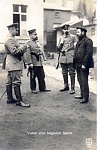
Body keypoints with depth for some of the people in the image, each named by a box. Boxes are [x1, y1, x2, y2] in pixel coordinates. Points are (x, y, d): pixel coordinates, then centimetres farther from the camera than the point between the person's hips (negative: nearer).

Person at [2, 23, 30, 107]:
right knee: (16, 82, -9)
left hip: (13, 64, 11)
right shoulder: (9, 40, -14)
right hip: (13, 64, -11)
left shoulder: (12, 39, 19)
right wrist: (24, 47, -15)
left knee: (10, 82, 12)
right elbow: (14, 51, -23)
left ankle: (10, 99, 20)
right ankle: (19, 101, -7)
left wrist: (22, 50, 8)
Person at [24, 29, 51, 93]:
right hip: (33, 64, -7)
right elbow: (27, 54, -16)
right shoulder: (28, 43, -10)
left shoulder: (38, 42, 14)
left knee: (42, 76, 10)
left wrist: (44, 58, 14)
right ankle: (33, 89, 17)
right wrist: (30, 63, -21)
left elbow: (41, 50, 20)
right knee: (33, 77, 5)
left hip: (40, 63, 7)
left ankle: (42, 88, 20)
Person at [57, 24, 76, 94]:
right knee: (64, 73, 10)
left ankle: (72, 88, 1)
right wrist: (61, 44, -3)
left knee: (72, 73, -3)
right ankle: (66, 86, 22)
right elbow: (58, 49, 16)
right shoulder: (61, 38, 16)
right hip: (63, 58, 4)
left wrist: (66, 50, -5)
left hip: (70, 58, -4)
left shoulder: (73, 37, 4)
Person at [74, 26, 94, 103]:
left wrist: (84, 64, -21)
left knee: (84, 81, -5)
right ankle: (82, 94, 27)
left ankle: (85, 97, 2)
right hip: (78, 65, 9)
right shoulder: (79, 41, 18)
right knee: (80, 80, 15)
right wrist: (75, 63, 13)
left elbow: (89, 53, -18)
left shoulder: (88, 41, -10)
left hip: (83, 65, -9)